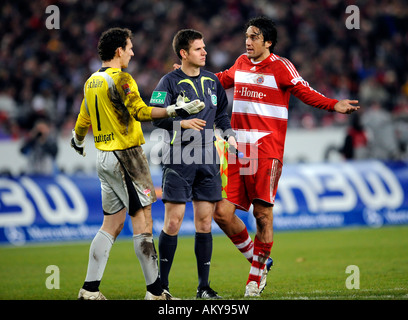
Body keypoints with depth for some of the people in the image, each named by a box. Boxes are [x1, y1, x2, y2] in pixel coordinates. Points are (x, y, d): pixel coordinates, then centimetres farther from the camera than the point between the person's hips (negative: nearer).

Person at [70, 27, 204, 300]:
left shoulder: (92, 81, 13)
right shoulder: (120, 78, -13)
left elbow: (83, 121, 23)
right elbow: (141, 112, -23)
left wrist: (78, 141, 42)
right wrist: (176, 110, -23)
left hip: (104, 157, 9)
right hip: (126, 156, -9)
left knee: (112, 224, 11)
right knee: (143, 221, -6)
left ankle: (90, 289, 8)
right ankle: (155, 291, -6)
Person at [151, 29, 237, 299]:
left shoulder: (212, 81, 13)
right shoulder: (170, 82, -3)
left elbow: (221, 112, 25)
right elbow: (156, 115, -12)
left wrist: (229, 134, 9)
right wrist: (182, 123, -26)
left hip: (207, 160, 5)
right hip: (179, 160, -5)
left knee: (205, 222, 3)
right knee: (173, 222, -6)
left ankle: (204, 286, 9)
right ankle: (162, 284, 4)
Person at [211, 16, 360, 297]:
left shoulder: (280, 66, -2)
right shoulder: (242, 63, 15)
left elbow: (305, 92, -6)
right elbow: (224, 80, 34)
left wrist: (333, 105, -22)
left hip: (266, 150, -5)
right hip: (237, 148, 5)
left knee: (263, 213, -5)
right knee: (222, 212, -3)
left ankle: (257, 275, 11)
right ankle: (256, 257, 20)